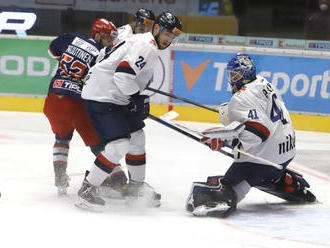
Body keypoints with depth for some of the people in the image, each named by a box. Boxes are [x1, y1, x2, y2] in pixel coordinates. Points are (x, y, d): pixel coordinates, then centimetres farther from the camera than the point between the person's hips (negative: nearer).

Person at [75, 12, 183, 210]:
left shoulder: (145, 43, 18)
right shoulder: (146, 46, -17)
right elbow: (123, 74, -27)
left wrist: (141, 101, 19)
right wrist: (137, 100, -19)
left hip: (116, 96, 11)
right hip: (102, 97, -11)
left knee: (137, 138, 18)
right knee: (120, 144, -16)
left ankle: (136, 184, 34)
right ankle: (87, 189, -10)